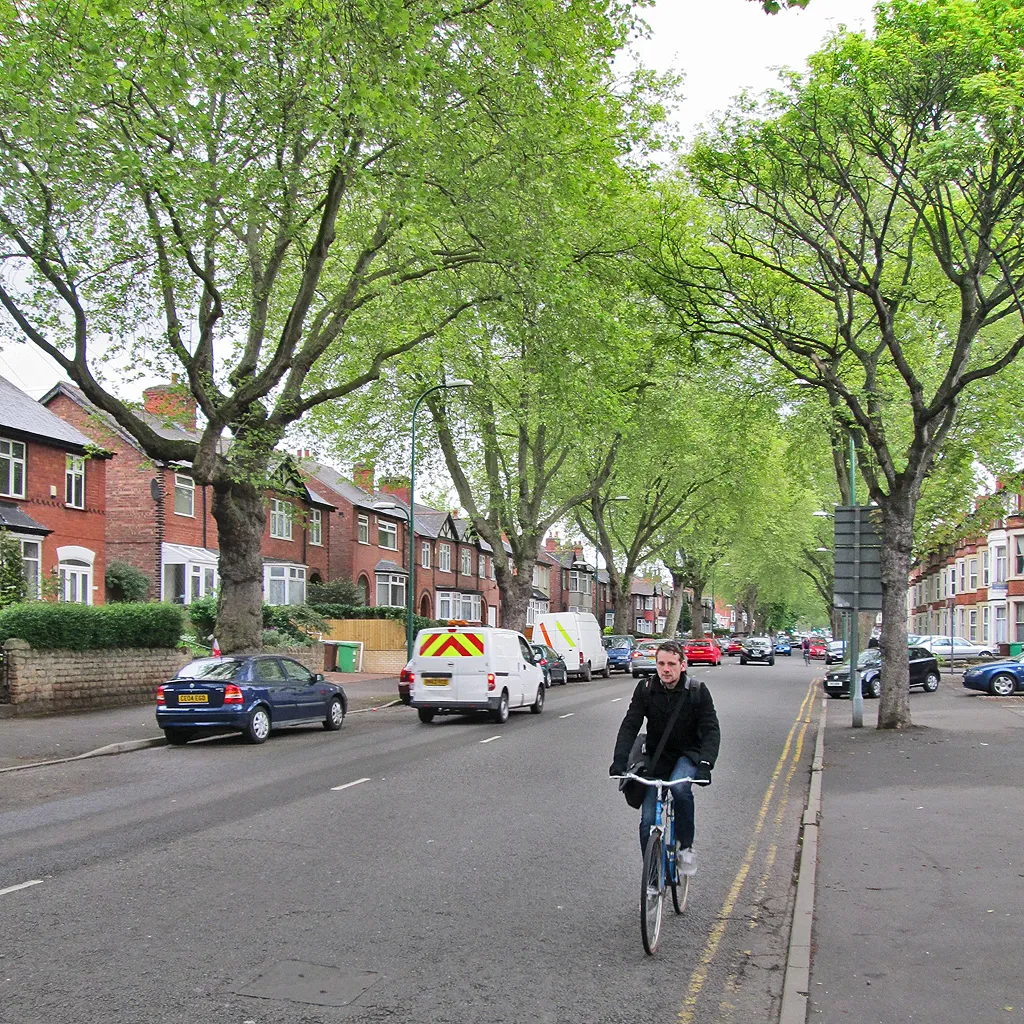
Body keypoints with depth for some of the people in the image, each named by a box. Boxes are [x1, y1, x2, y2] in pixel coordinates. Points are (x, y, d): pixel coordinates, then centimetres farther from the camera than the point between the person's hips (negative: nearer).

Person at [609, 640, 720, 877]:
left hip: (688, 755, -2)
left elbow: (711, 730, -18)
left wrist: (705, 764, -35)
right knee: (648, 821, -6)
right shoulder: (645, 690, -8)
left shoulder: (697, 691, -13)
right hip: (657, 757, 2)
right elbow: (629, 726, -13)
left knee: (679, 787, -35)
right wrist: (620, 760, -28)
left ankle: (685, 846, -14)